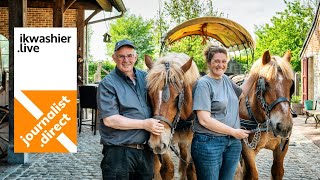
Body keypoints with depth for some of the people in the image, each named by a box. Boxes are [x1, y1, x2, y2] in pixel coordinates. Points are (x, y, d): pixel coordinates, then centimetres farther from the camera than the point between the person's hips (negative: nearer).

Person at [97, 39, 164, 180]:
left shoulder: (145, 77, 9)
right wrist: (144, 124, -19)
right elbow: (109, 120, -17)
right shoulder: (108, 84, -9)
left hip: (146, 151, 6)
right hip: (119, 152, -6)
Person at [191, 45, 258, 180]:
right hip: (209, 143, -7)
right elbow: (204, 120, -18)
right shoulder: (204, 84, -12)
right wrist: (234, 131, -14)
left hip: (233, 143, 7)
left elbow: (241, 93, 31)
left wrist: (254, 75, 18)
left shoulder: (226, 79, 10)